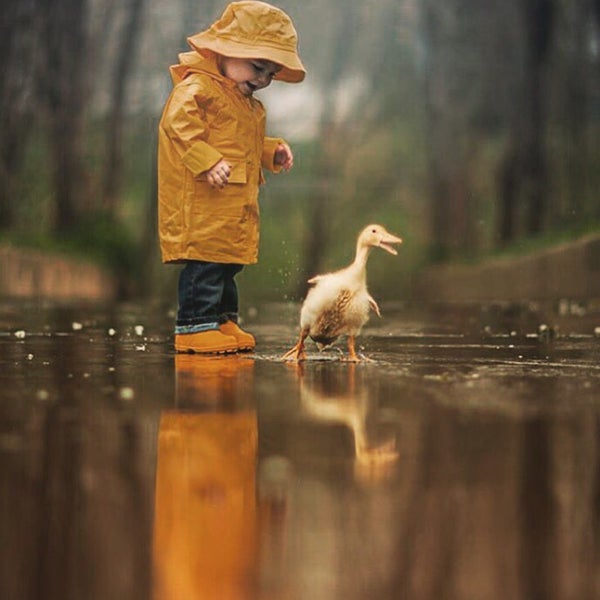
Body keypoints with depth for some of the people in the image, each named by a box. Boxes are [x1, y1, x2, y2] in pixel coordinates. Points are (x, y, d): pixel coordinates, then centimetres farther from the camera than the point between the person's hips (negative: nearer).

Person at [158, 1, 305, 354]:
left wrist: (273, 152, 16)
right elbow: (179, 122, -24)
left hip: (236, 203, 10)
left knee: (229, 260, 14)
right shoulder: (197, 87, -11)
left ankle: (224, 319, 24)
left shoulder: (248, 104, 22)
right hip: (202, 201, -10)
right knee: (205, 258, -12)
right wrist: (207, 161, -31)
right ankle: (195, 325, -8)